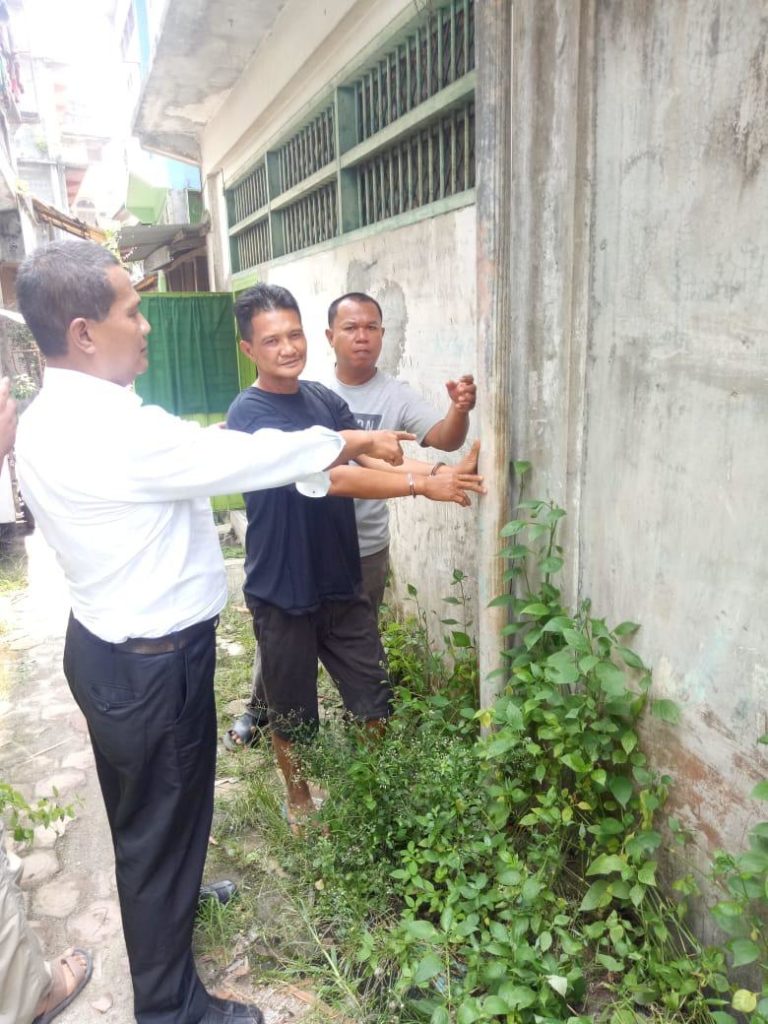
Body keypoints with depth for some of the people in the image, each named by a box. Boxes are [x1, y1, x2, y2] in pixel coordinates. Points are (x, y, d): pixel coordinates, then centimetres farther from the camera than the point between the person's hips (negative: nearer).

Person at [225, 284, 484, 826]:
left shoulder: (324, 399, 3)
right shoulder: (249, 414, -18)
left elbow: (372, 462, -5)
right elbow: (324, 477, -29)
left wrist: (440, 475, -22)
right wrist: (422, 485, -31)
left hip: (343, 582, 5)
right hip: (282, 593, -5)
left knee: (375, 702, 14)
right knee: (292, 715, 15)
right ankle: (300, 799, 42)